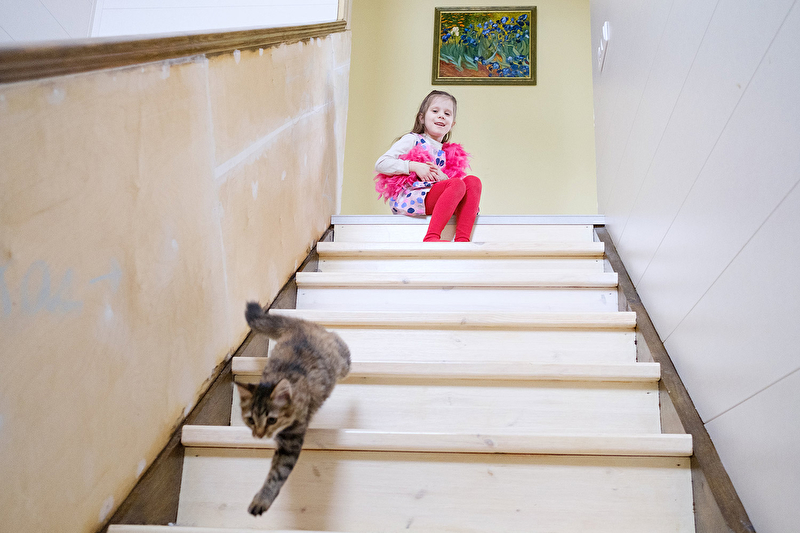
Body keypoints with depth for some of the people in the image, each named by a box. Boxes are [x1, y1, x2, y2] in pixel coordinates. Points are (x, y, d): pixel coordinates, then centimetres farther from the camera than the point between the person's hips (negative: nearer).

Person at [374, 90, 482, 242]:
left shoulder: (449, 152, 22)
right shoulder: (412, 140, 5)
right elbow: (381, 164, -6)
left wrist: (443, 177, -6)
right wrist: (414, 166, -13)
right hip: (405, 200, -6)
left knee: (473, 181, -12)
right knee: (457, 184, -25)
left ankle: (462, 239, -27)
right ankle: (431, 238, -38)